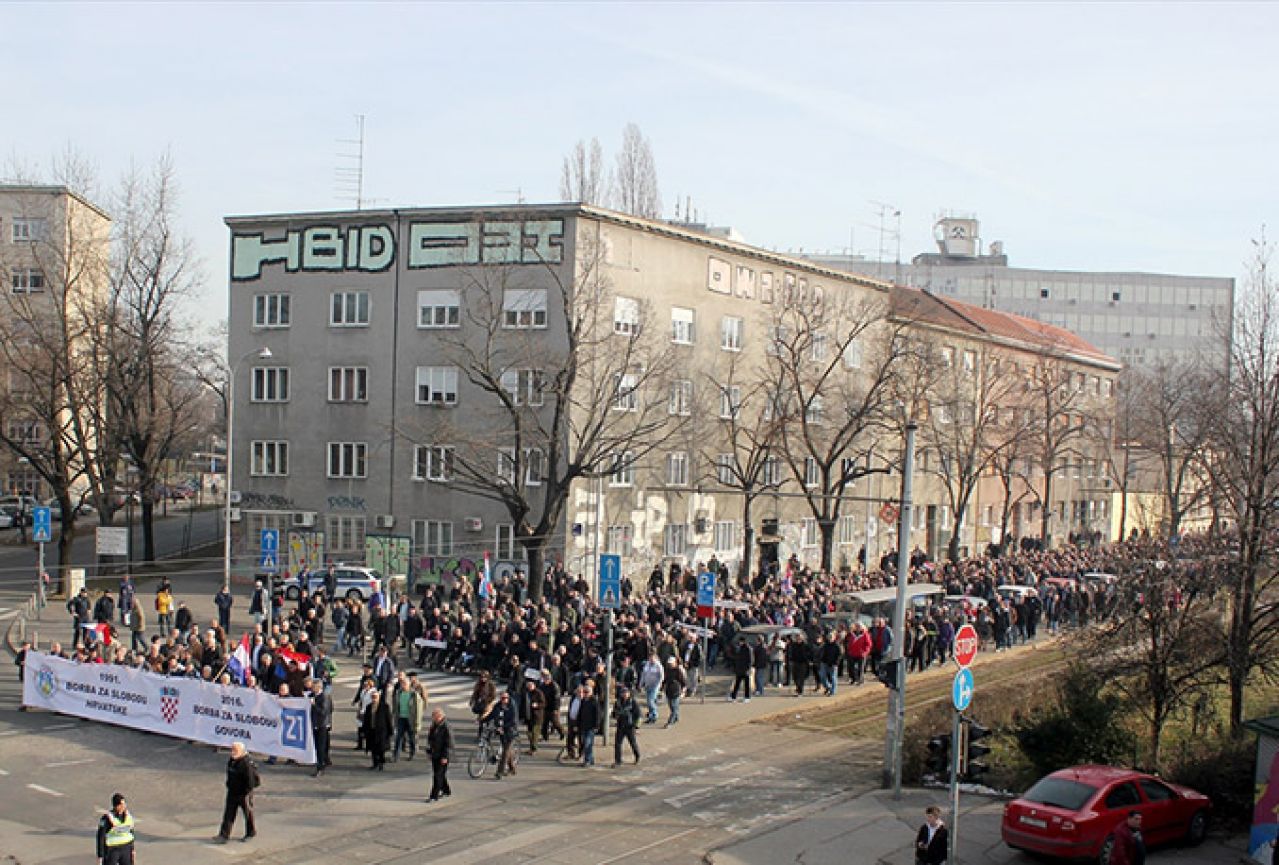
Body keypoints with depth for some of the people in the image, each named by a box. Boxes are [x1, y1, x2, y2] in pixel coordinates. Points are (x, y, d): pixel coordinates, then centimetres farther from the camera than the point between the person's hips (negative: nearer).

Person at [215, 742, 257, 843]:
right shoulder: (231, 761, 3)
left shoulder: (246, 763, -23)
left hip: (243, 794, -7)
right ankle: (224, 835, 2)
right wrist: (229, 785, 18)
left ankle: (251, 832, 28)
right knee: (229, 813, 3)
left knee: (248, 812, 10)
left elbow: (250, 780, -22)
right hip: (232, 792, 7)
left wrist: (246, 793, -21)